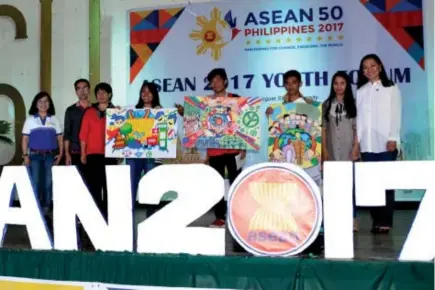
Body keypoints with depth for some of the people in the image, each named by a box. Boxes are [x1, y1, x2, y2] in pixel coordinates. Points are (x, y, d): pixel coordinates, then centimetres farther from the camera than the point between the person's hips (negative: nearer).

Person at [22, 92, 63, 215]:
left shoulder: (54, 120, 11)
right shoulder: (30, 119, 8)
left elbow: (60, 138, 10)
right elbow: (25, 139, 6)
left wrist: (60, 154, -1)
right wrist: (25, 155, -3)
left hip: (51, 156, 1)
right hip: (35, 155, -1)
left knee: (48, 182, 2)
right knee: (35, 182, -6)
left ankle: (46, 208, 10)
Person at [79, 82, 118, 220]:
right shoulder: (89, 112, 7)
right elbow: (83, 134, 6)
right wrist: (83, 153, 1)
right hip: (93, 154, 0)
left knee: (109, 186, 2)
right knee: (94, 186, 1)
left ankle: (107, 215, 9)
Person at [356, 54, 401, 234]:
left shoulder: (391, 88, 8)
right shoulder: (361, 91, 15)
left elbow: (396, 115, 1)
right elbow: (359, 117, 10)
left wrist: (393, 138, -9)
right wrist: (357, 140, 3)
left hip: (386, 142, -3)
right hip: (367, 144, 3)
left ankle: (386, 221, -2)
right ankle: (376, 221, 3)